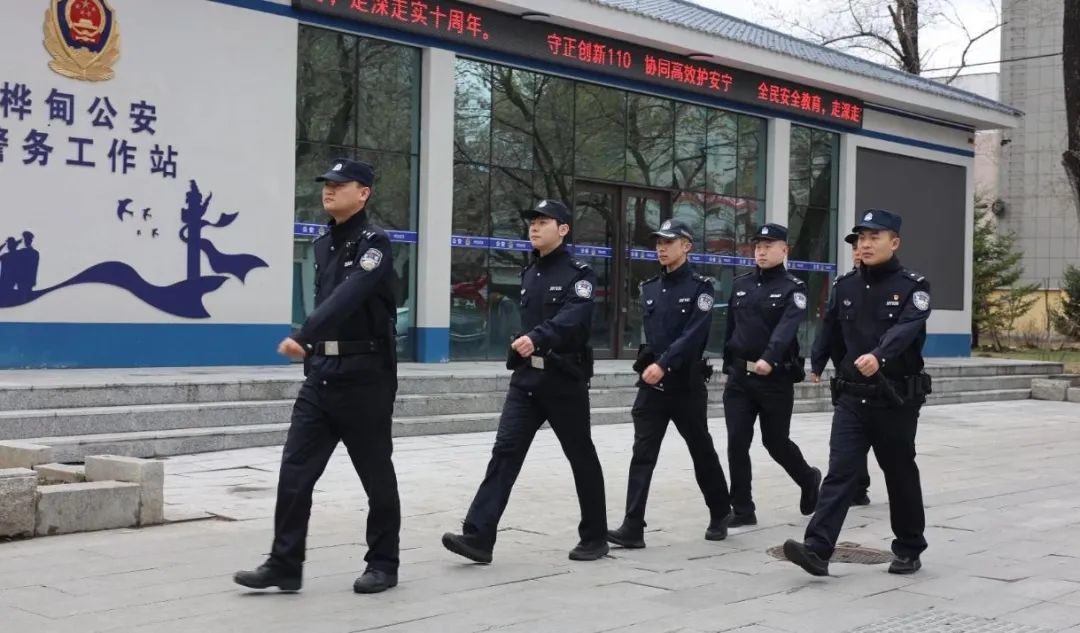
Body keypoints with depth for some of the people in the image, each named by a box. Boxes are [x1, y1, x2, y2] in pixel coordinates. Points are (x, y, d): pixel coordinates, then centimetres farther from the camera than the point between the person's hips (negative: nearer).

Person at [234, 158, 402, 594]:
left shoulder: (374, 243, -11)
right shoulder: (323, 245, 14)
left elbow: (349, 295, -27)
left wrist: (304, 336, -38)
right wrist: (313, 355, 17)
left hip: (365, 377, -7)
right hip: (321, 375, 7)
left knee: (376, 475, 5)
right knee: (295, 471, 0)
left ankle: (383, 564, 17)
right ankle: (284, 565, 6)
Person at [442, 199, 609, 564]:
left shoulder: (578, 273, -8)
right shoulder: (529, 274, 13)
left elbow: (573, 319, -25)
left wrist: (536, 339, -40)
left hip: (564, 379, -6)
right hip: (526, 377, 6)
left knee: (581, 457, 6)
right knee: (505, 452, -6)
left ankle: (595, 537, 20)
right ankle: (478, 536, -12)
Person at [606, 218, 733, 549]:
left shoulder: (700, 287, -6)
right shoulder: (649, 289, 10)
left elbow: (695, 334, -17)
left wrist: (664, 365, -25)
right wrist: (648, 364, 4)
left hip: (687, 384, -4)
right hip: (651, 384, 4)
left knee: (702, 451, 10)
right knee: (642, 455, -5)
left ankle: (720, 513, 30)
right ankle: (632, 528, -7)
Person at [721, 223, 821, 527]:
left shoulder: (793, 288, -6)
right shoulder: (740, 285, 9)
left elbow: (787, 328, -23)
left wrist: (769, 359, -38)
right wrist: (729, 364, 17)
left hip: (777, 377, -4)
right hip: (740, 377, 4)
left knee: (776, 442, 6)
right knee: (737, 443, -2)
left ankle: (809, 479, 36)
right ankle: (742, 510, 7)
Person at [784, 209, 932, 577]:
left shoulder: (912, 287, -8)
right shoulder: (845, 286, 6)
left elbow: (905, 330, -26)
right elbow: (832, 333, 20)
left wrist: (878, 356, -41)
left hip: (896, 400, -3)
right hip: (851, 398, 3)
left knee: (900, 476, 9)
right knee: (840, 472, -7)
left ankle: (909, 550, 24)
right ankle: (818, 549, -16)